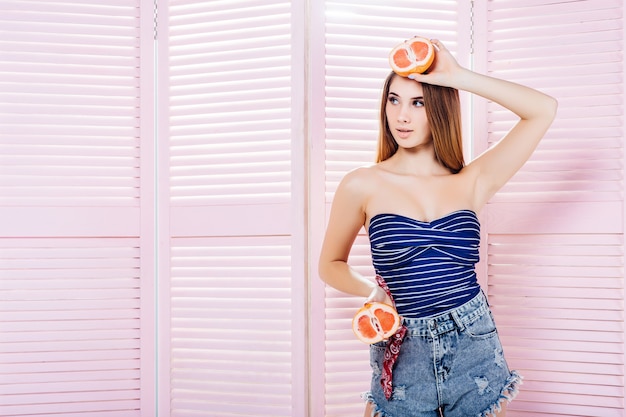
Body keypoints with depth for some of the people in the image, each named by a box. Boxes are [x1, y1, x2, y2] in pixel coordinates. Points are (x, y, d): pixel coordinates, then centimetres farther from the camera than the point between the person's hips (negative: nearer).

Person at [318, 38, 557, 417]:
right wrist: (373, 291, -11)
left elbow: (544, 109, -5)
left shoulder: (472, 183, 1)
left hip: (475, 349, 1)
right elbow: (331, 265, 9)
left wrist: (457, 77, -10)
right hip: (403, 354, -1)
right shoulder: (362, 186, -2)